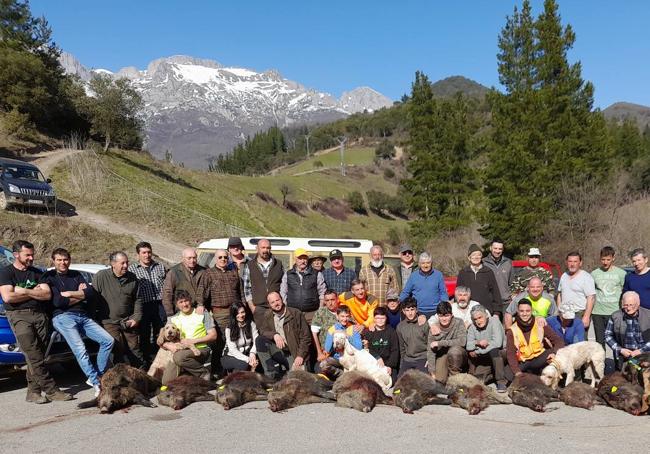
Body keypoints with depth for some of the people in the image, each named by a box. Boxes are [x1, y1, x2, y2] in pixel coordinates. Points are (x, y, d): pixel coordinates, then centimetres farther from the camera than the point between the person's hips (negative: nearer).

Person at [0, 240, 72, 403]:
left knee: (37, 357, -2)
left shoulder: (37, 273, 19)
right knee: (34, 357, -14)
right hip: (19, 316, -4)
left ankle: (33, 392, 3)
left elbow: (47, 294, 7)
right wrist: (34, 293, -1)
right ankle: (51, 390, -14)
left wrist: (24, 291, -3)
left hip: (40, 315, 4)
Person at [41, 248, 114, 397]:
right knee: (80, 350, -23)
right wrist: (81, 295, 2)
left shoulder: (76, 275, 19)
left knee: (108, 340, -8)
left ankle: (98, 375, 1)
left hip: (83, 316, 5)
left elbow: (91, 293, 3)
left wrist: (69, 293, -7)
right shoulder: (49, 277, 5)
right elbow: (58, 302, -9)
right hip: (63, 317, -5)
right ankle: (97, 384, -23)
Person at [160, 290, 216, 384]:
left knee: (179, 357, -35)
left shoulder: (202, 314, 7)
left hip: (200, 349, -3)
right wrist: (169, 346, -13)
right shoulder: (174, 319, 15)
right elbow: (161, 341, 10)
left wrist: (193, 341, -11)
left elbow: (213, 336, -1)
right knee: (167, 382, -19)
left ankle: (203, 373, -15)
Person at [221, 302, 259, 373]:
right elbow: (232, 350, -17)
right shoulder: (229, 329, -10)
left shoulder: (251, 324, 0)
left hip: (247, 354, 3)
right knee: (244, 364, -34)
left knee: (256, 362, -30)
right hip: (230, 357, -3)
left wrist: (252, 354, -31)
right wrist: (247, 359, -31)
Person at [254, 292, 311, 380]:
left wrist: (300, 356, -13)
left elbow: (305, 337, -4)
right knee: (260, 340, -22)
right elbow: (263, 331, -2)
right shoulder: (267, 316, 8)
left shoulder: (296, 313, -3)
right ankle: (270, 373, -21)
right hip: (277, 351, 4)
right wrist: (274, 335, -23)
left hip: (294, 353, -4)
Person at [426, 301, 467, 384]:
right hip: (441, 356, 2)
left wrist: (440, 343, -24)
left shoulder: (458, 323, -14)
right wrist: (432, 373, -17)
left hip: (458, 355, -2)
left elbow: (462, 341, -27)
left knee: (454, 350, -34)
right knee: (439, 380, -19)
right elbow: (430, 351, -10)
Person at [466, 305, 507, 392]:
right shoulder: (472, 327, 0)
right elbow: (468, 346, -6)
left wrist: (477, 351, -21)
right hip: (484, 359, 4)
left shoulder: (494, 321, -15)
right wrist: (478, 342, -28)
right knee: (476, 377, -16)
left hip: (500, 353, -4)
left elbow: (497, 343, -26)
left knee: (494, 350, -37)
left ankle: (501, 382, -22)